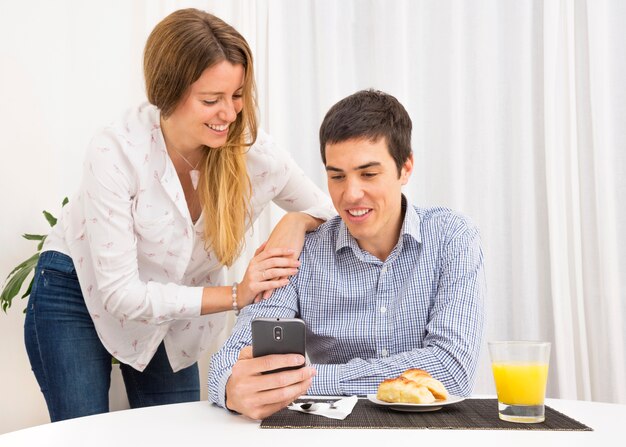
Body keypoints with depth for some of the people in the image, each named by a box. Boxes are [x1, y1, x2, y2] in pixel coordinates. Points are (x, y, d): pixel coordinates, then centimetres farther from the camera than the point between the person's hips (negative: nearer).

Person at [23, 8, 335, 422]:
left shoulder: (249, 147, -20)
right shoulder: (116, 153, -30)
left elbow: (329, 208, -5)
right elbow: (118, 293, -28)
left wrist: (297, 221, -29)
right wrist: (235, 295, -34)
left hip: (169, 310, 4)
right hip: (80, 295, -3)